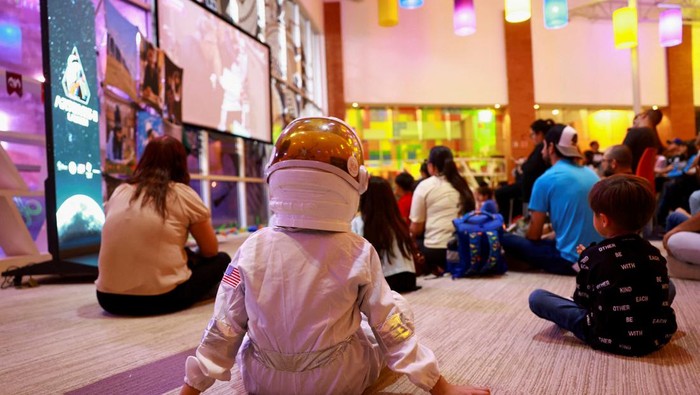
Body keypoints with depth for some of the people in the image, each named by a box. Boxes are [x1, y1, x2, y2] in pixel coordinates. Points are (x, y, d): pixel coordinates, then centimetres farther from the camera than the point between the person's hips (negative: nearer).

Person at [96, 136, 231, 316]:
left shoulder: (119, 192, 10)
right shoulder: (184, 194, -3)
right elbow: (211, 250, 5)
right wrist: (193, 257, 27)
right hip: (162, 298, -5)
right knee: (221, 260, 17)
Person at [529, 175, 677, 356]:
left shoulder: (593, 256, -13)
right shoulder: (654, 253, 0)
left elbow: (582, 301, -4)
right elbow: (660, 291, 15)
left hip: (610, 338, -5)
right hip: (658, 337, 6)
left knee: (536, 297, 0)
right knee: (668, 286, 32)